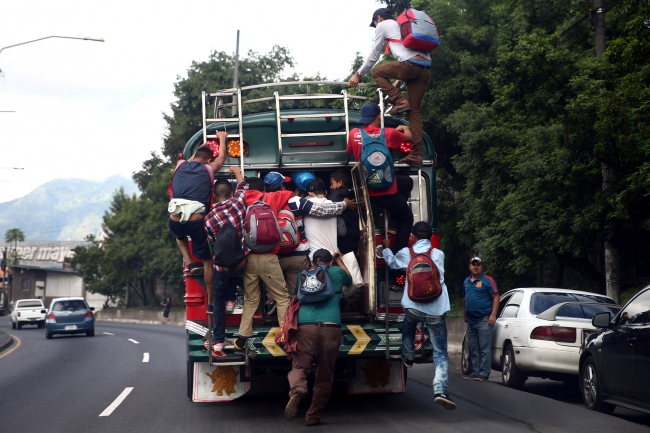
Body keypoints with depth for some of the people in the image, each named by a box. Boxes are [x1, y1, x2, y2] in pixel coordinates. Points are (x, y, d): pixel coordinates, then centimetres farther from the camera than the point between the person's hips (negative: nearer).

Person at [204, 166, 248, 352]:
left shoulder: (209, 218, -10)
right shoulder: (238, 203, -8)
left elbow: (213, 242, 3)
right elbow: (242, 185, 13)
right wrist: (235, 170, 31)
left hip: (222, 268, -1)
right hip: (241, 264, 2)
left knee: (218, 302, 17)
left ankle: (218, 341, 15)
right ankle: (231, 300, 31)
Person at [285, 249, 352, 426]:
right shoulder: (337, 272, 20)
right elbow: (349, 279, 44)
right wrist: (339, 260, 59)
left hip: (305, 326, 1)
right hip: (330, 327, 0)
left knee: (300, 366, -4)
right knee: (324, 374, 9)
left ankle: (297, 390, -37)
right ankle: (313, 415, 10)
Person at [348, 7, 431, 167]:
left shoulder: (382, 25, 14)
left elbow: (374, 55, 14)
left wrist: (358, 74, 24)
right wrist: (399, 80, 44)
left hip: (410, 64, -7)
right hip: (426, 67, 7)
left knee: (377, 72, 18)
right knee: (414, 111, 10)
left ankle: (400, 102, -1)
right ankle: (416, 155, 1)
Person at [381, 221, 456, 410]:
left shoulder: (406, 253, 4)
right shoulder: (438, 254, 1)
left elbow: (391, 262, 26)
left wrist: (386, 248, 46)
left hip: (413, 308, 1)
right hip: (436, 310, -1)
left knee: (408, 325, 37)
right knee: (440, 352, 3)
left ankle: (408, 357, 51)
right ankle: (440, 390, -12)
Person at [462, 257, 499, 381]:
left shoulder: (487, 280, -5)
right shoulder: (466, 282, 16)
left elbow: (496, 297, -9)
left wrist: (493, 315, -16)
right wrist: (464, 314, 21)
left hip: (484, 320, -7)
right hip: (471, 321, 7)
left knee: (485, 349, -6)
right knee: (473, 349, 11)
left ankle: (484, 373, -6)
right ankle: (475, 372, 17)